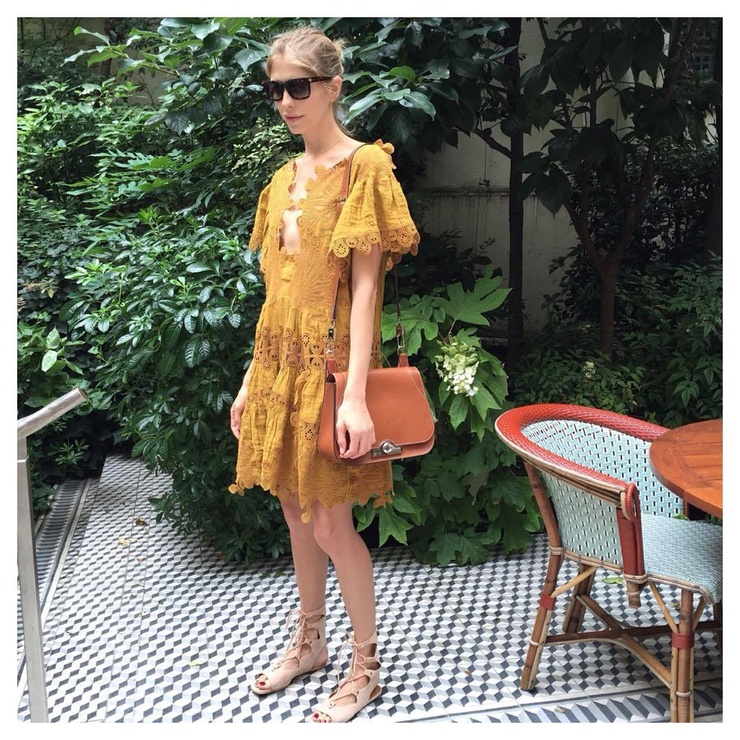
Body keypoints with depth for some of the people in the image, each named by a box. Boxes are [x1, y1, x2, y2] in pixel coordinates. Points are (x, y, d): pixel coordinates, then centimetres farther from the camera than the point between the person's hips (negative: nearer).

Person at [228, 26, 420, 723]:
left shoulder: (365, 166, -8)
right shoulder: (283, 180, 13)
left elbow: (365, 286, -14)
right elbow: (277, 289, 15)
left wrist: (355, 395, -20)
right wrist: (251, 378, 13)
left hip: (327, 368, -7)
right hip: (279, 365, 7)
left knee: (329, 523, -1)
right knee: (296, 513, 16)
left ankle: (365, 667, 19)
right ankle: (309, 642, 35)